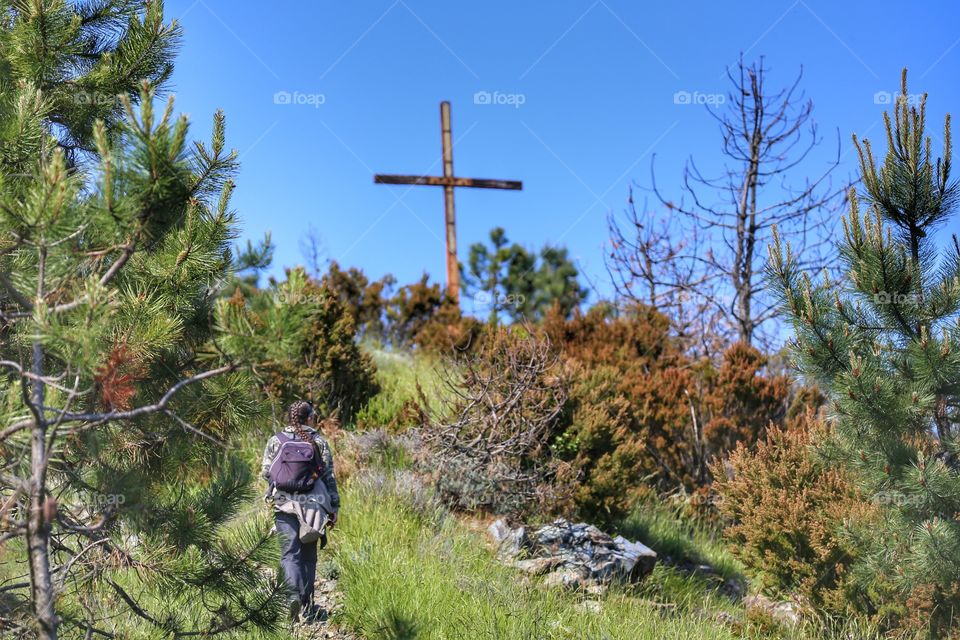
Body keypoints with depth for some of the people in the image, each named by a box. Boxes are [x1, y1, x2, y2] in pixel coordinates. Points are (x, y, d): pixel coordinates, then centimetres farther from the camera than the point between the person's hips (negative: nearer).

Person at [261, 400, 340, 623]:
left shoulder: (275, 441, 5)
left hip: (284, 503, 0)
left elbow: (266, 472, 4)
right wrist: (334, 507, 8)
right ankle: (307, 605, 14)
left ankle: (294, 594, -28)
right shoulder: (319, 442, 4)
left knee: (290, 553, -4)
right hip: (313, 504, 1)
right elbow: (329, 477, 3)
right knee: (308, 555, 11)